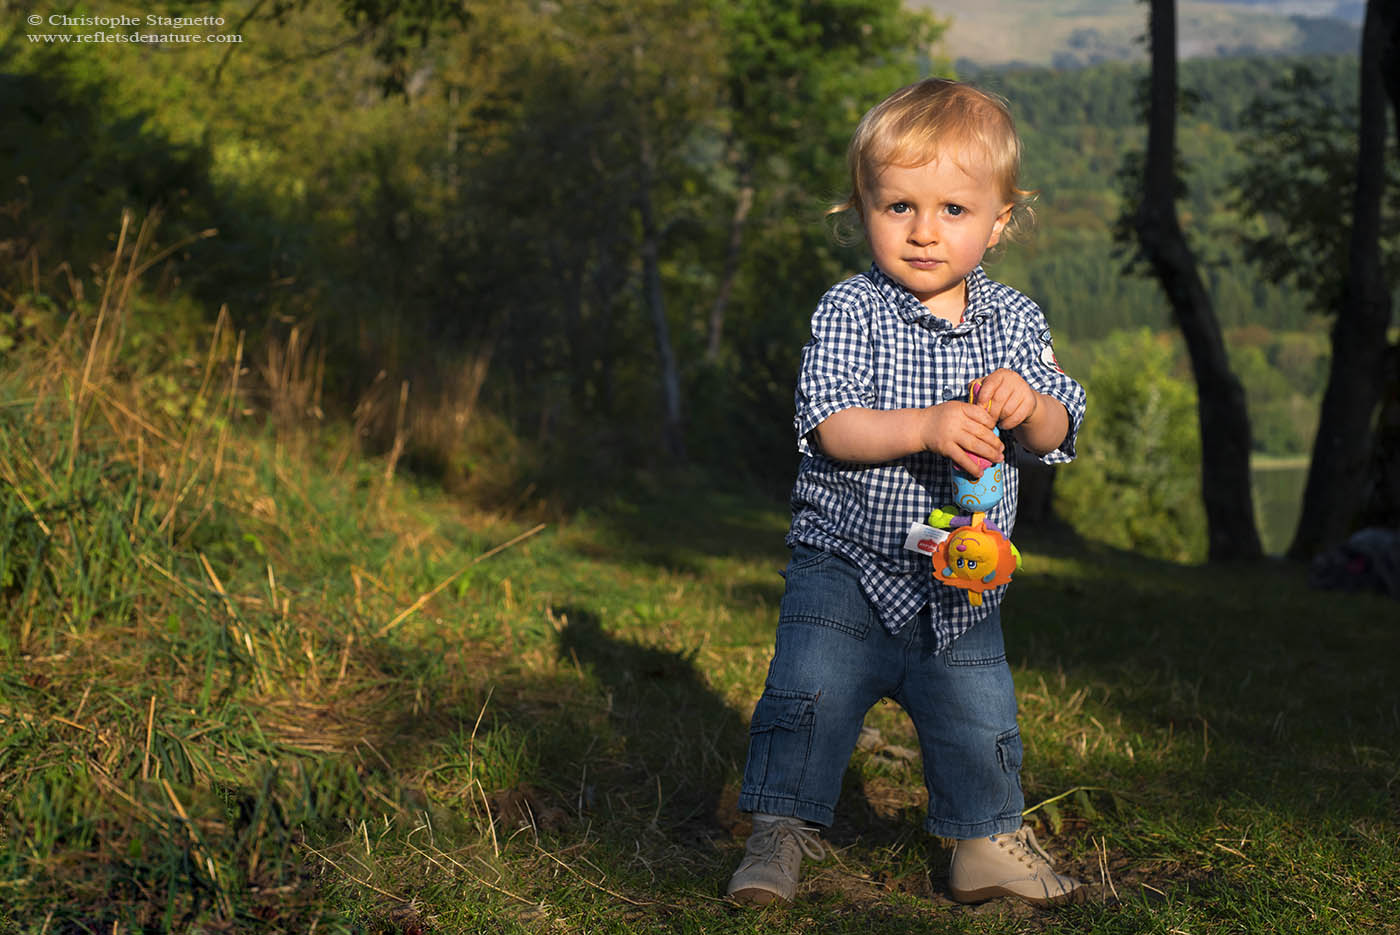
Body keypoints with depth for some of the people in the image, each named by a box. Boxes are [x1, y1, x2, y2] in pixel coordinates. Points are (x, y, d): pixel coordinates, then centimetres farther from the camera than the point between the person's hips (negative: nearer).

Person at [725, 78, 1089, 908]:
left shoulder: (1016, 322, 1)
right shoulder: (850, 312, -10)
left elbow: (1058, 432, 2)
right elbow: (830, 426, -19)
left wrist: (1028, 408, -22)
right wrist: (927, 428, -32)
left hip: (963, 583, 4)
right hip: (847, 567, -3)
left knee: (979, 722, 13)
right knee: (809, 699, -6)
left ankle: (990, 839, 33)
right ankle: (784, 833, 10)